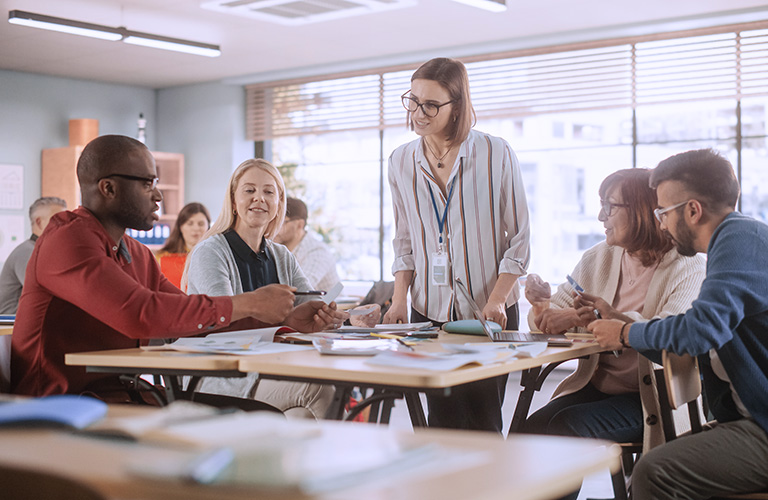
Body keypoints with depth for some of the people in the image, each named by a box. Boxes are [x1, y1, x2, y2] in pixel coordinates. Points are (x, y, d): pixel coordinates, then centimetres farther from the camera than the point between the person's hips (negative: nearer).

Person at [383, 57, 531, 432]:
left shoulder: (496, 155, -4)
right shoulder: (401, 162, 6)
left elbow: (518, 239, -2)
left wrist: (496, 300, -12)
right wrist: (399, 299, 1)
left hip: (489, 310, -3)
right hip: (430, 310, 3)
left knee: (481, 420, -2)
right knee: (442, 420, 2)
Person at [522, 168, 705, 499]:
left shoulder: (688, 267, -6)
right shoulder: (597, 258, 11)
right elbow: (550, 322, 11)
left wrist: (612, 317, -31)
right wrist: (542, 306, -11)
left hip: (650, 396, -5)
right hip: (594, 386, 5)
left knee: (567, 426, -27)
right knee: (533, 427, -21)